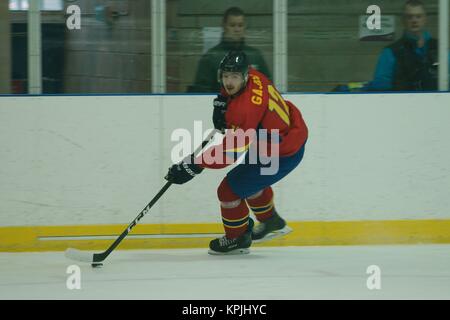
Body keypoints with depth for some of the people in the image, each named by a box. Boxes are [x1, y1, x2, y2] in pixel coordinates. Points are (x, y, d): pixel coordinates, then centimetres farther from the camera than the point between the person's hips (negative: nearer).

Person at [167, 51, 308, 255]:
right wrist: (222, 102, 2)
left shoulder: (246, 108, -35)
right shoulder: (252, 76, -8)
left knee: (230, 190, -5)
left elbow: (231, 150, -35)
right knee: (249, 177, 33)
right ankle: (271, 222, 51)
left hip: (282, 154, -10)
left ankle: (238, 239, 18)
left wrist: (195, 166, -33)